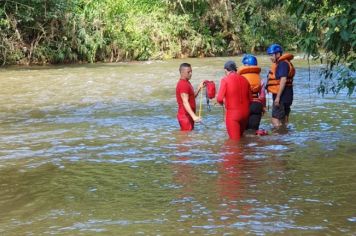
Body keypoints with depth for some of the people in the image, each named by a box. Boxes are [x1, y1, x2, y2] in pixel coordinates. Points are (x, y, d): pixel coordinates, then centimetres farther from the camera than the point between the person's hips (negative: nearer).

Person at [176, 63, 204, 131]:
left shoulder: (186, 83, 14)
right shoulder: (183, 84, -18)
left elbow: (192, 98, 20)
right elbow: (185, 102, -25)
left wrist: (199, 88, 9)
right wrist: (194, 116, -32)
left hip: (189, 115, 10)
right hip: (185, 116, -10)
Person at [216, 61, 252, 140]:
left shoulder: (225, 80, -9)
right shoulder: (244, 79, 6)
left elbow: (220, 99, -14)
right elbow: (250, 98, 11)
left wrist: (222, 102, 8)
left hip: (233, 113, -5)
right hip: (245, 112, 5)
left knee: (235, 139, 0)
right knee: (240, 136, 21)